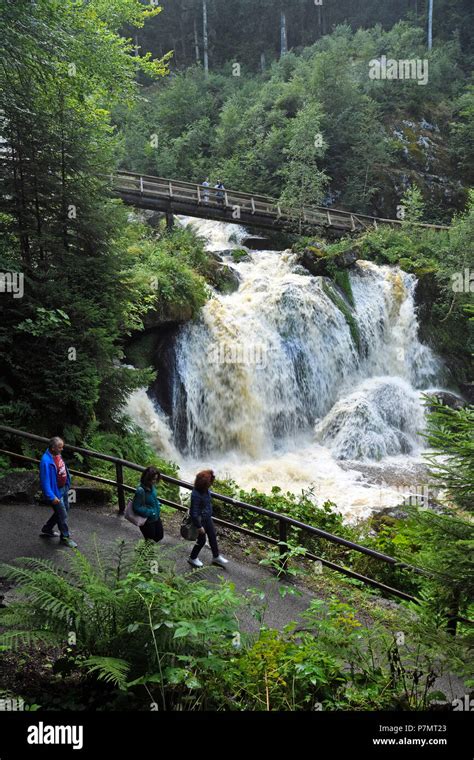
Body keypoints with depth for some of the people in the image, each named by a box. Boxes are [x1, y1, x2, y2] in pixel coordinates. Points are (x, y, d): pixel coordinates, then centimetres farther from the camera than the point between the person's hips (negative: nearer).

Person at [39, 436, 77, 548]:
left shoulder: (57, 455, -2)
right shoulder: (46, 461, -29)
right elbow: (45, 481, -27)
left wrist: (67, 484, 19)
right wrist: (52, 497, -25)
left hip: (63, 488, 9)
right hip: (56, 491, -9)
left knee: (65, 509, 23)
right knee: (63, 515, 4)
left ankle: (46, 529, 39)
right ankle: (65, 537, 25)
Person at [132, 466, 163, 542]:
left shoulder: (151, 486, -9)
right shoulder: (140, 491, -32)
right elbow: (137, 508, -26)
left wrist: (158, 504, -2)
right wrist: (150, 512, -24)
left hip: (156, 517, 8)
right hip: (147, 521, -8)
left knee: (159, 536, 24)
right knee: (150, 541, 13)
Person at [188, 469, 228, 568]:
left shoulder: (205, 490, -9)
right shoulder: (196, 495, -34)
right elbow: (194, 513, -28)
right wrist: (199, 527, -20)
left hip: (208, 518, 8)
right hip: (200, 520, -8)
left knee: (213, 537, 21)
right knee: (201, 540, 12)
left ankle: (216, 557, 41)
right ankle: (193, 558, 36)